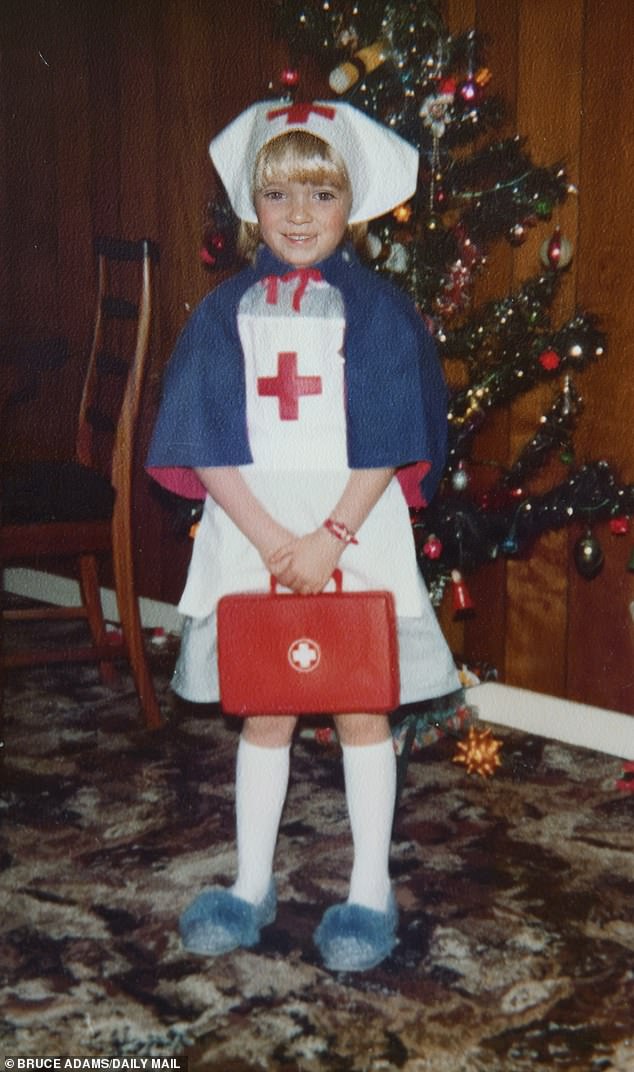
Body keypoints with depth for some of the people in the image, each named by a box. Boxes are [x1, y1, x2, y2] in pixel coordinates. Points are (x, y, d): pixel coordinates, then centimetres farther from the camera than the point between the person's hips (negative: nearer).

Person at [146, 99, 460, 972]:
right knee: (264, 712, 12)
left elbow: (388, 443, -6)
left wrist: (331, 537, -16)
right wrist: (268, 537, -13)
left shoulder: (377, 308, 0)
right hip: (253, 534, 2)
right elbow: (207, 443, -2)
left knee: (361, 707, 6)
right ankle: (252, 886, 26)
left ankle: (372, 892, 20)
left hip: (356, 532, -2)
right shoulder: (226, 311, 5)